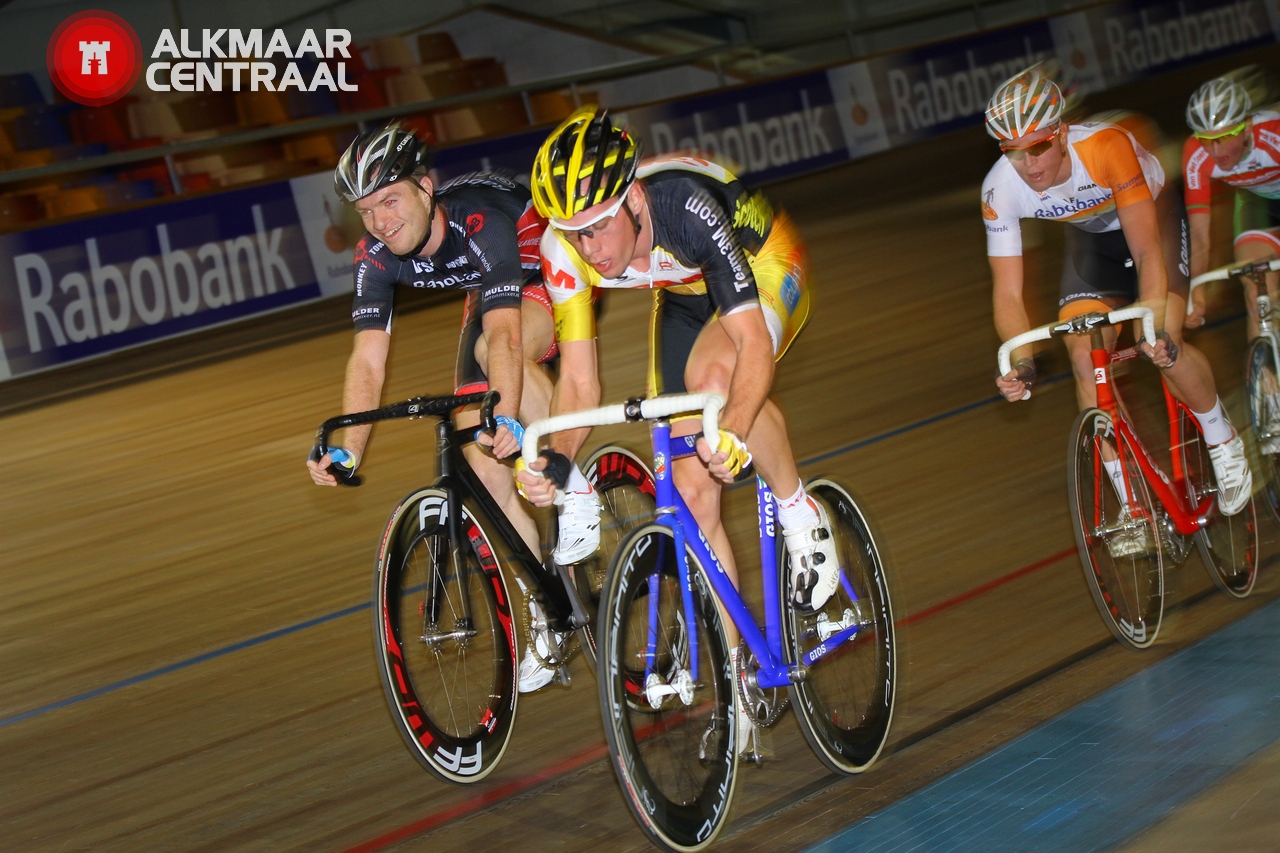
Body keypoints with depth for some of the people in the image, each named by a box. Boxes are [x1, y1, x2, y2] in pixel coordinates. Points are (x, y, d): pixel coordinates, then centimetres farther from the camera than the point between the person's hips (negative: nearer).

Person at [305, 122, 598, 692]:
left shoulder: (482, 221, -39)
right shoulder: (376, 257, -22)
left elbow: (504, 334, -50)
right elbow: (368, 359, -26)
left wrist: (506, 419, -65)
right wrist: (349, 450, -40)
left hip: (551, 272, -6)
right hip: (485, 294, 6)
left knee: (496, 350, -39)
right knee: (477, 451, -7)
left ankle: (574, 487, -20)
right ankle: (544, 611, 4)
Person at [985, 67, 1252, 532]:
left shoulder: (1106, 147, -39)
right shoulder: (1000, 189, -28)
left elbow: (1146, 250, -41)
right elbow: (1008, 293, -26)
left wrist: (1156, 328, -54)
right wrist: (1021, 363, -43)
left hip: (1151, 216, -4)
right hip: (1090, 238, 4)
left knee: (1163, 348, -23)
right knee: (1086, 359, -13)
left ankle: (1223, 441, 6)